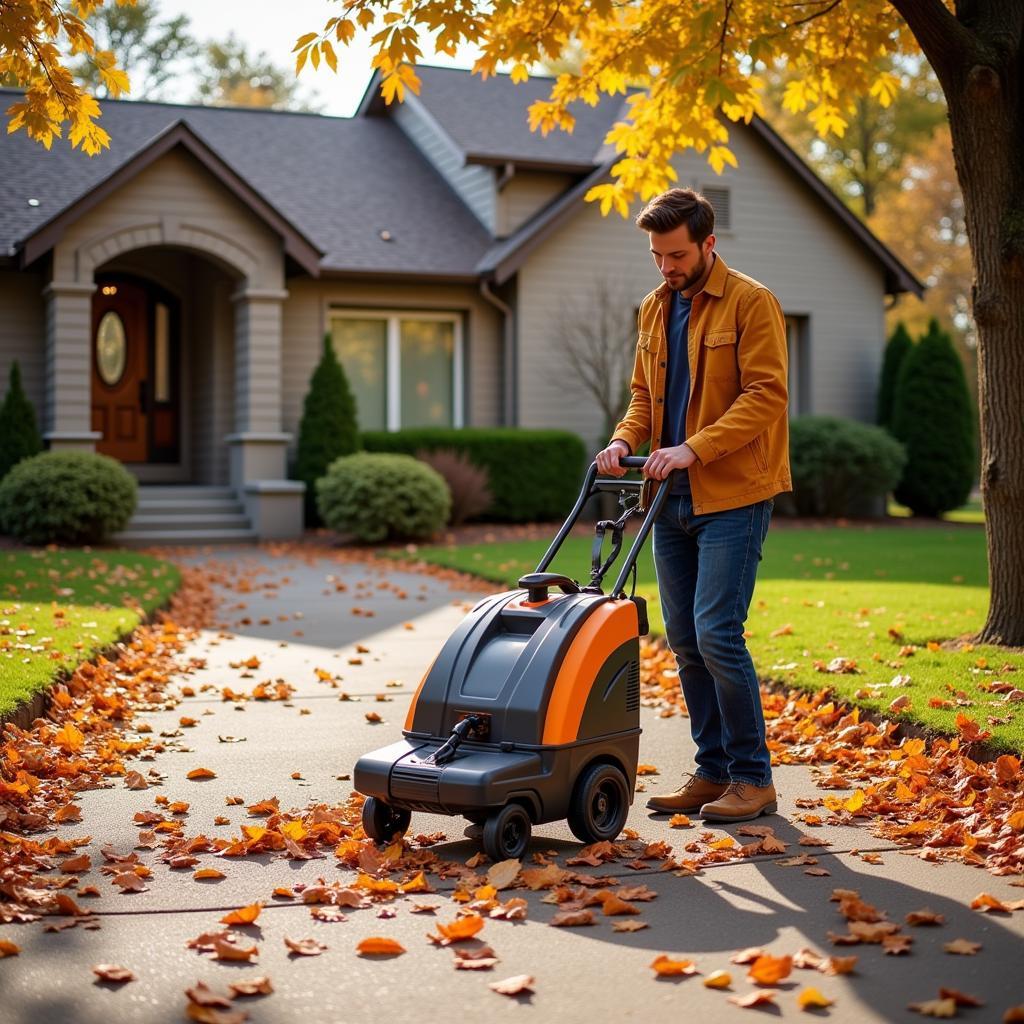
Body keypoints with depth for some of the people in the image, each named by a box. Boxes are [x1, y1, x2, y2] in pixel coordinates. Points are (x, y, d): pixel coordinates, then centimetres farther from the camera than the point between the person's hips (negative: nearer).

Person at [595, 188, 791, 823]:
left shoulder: (752, 304, -7)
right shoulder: (654, 310, 15)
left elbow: (765, 395, -15)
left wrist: (693, 448, -23)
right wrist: (626, 439, 1)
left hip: (733, 497, -7)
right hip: (673, 500, 7)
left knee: (717, 634, -12)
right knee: (685, 640, 8)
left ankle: (754, 778, 1)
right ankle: (713, 772, 18)